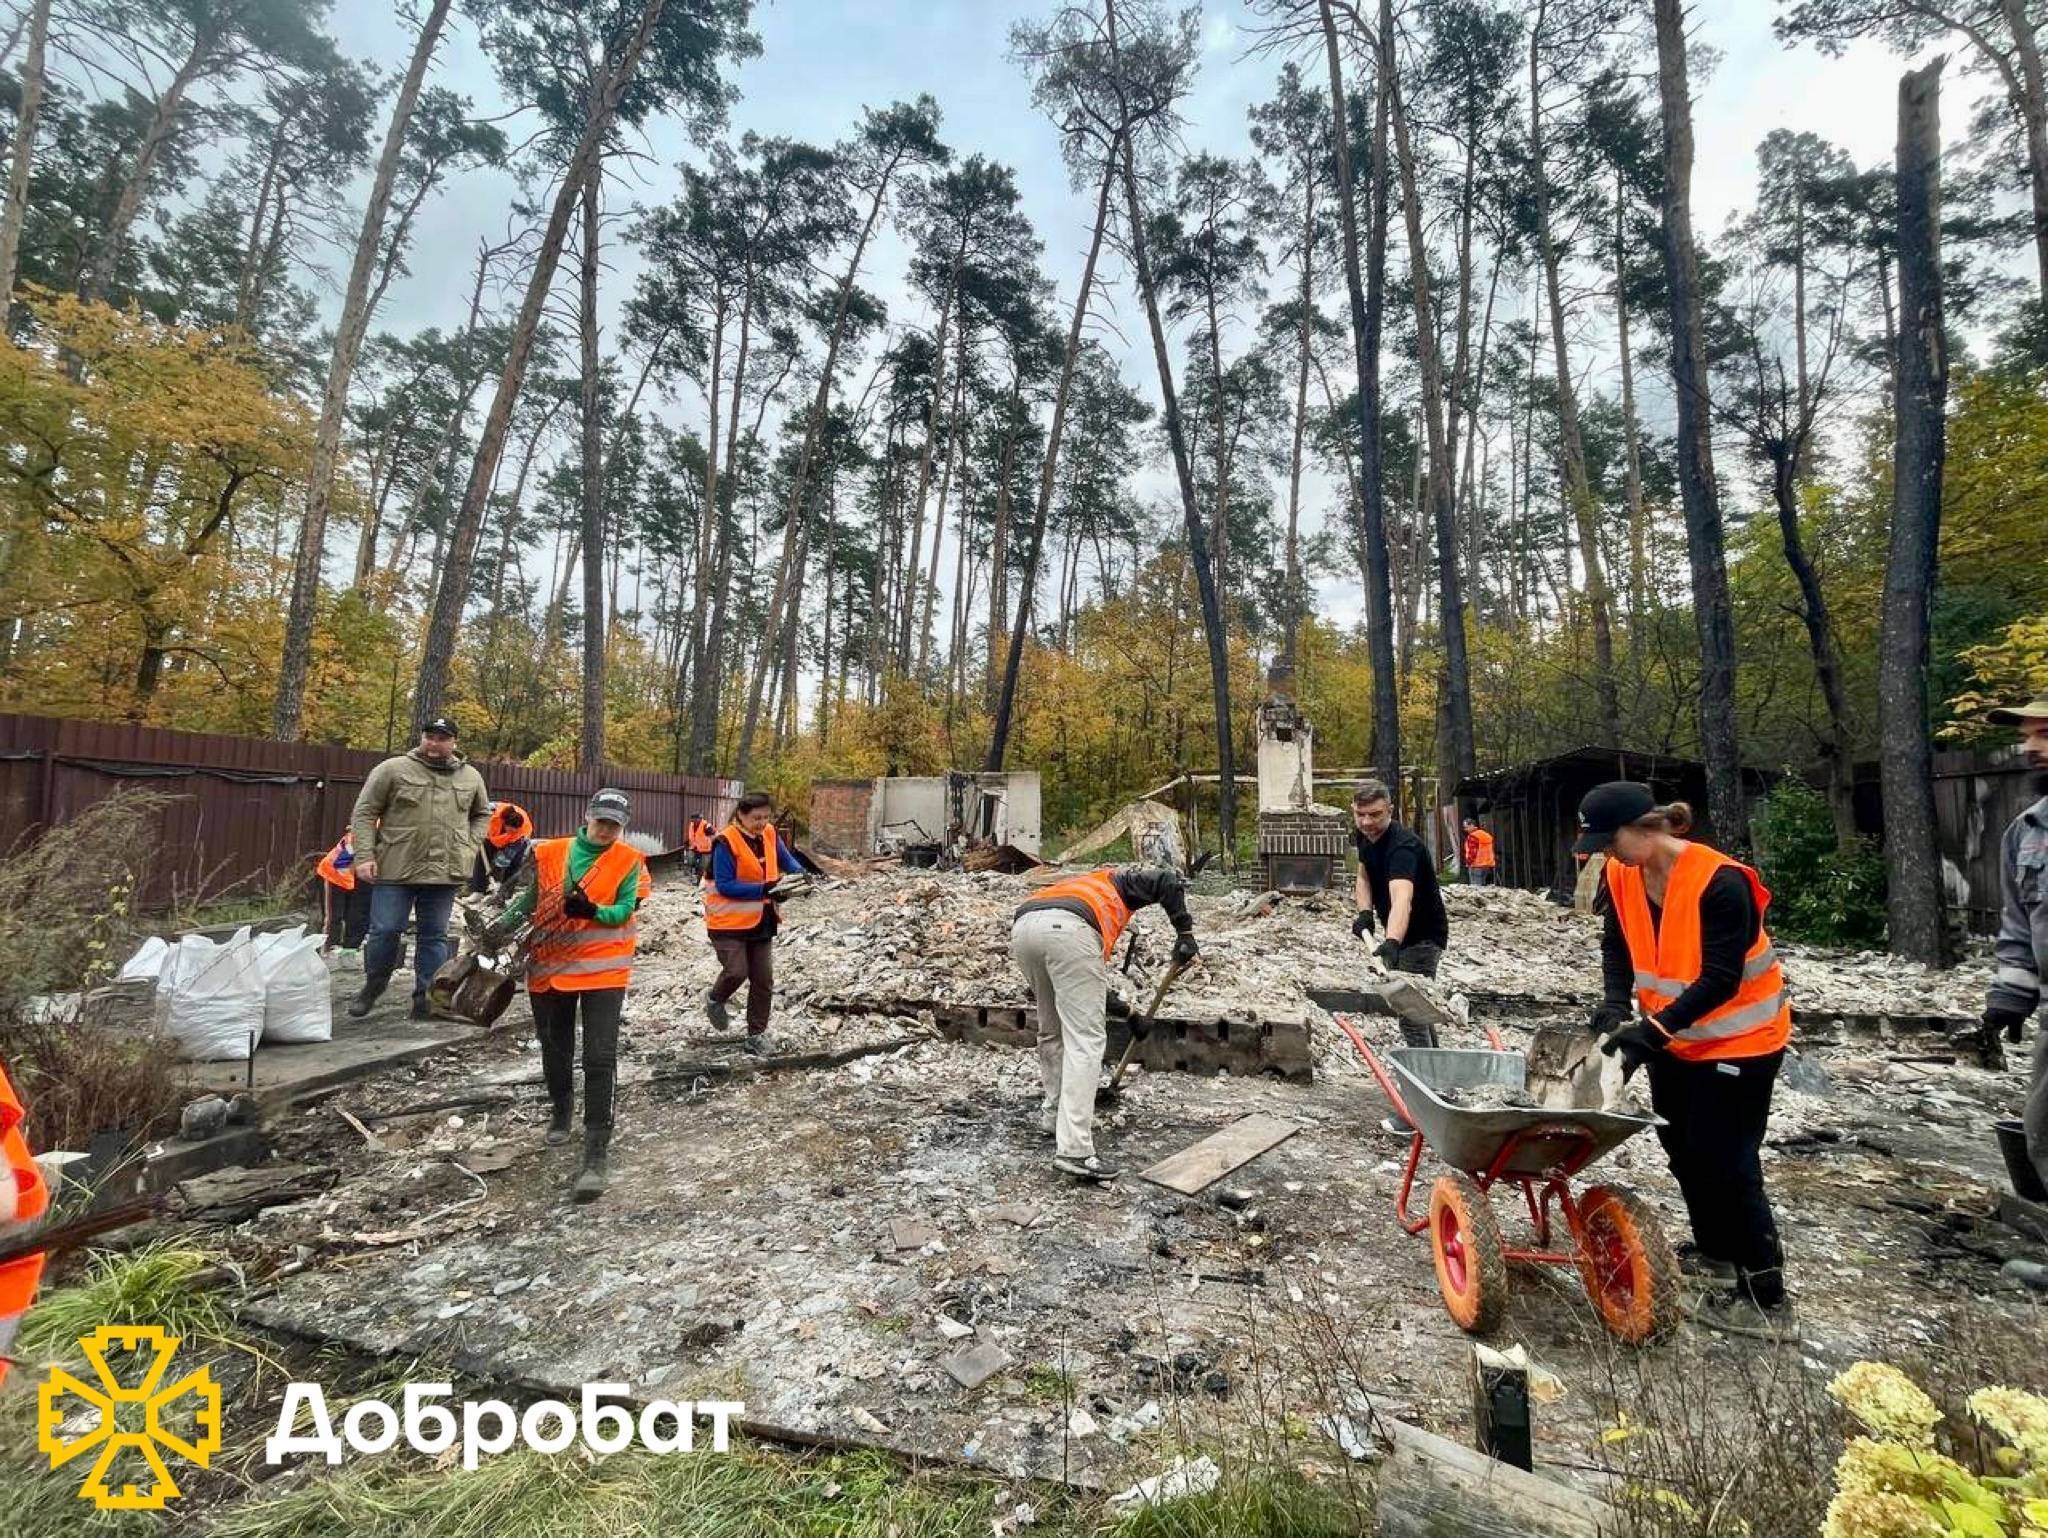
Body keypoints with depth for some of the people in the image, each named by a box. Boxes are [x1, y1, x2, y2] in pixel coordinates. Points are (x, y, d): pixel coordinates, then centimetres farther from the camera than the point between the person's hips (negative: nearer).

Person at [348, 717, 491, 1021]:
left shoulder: (470, 777, 10)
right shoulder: (392, 769, 0)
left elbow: (482, 815, 23)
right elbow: (364, 813, 0)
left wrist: (470, 847, 7)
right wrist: (364, 855, -8)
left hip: (445, 872, 2)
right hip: (395, 869, -2)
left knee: (434, 936, 7)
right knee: (386, 931, 1)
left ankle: (425, 999, 16)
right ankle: (373, 987, 26)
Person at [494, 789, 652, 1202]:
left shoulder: (630, 862, -4)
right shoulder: (549, 853, 3)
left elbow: (624, 912, -10)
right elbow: (528, 898, 8)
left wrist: (591, 911, -27)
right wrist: (506, 921, -8)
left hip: (603, 969, -3)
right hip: (551, 966, 3)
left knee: (600, 1059, -10)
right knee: (555, 1050, 20)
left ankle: (596, 1152, -5)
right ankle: (561, 1110, 49)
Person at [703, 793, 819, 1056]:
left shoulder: (770, 835, -1)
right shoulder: (726, 842, -19)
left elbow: (787, 860, 6)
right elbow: (724, 886, -21)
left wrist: (803, 873, -17)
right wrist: (764, 889, -29)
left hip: (761, 921, 6)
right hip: (729, 922, -6)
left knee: (763, 980, 7)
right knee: (737, 972, -12)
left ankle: (757, 1034, 21)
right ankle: (714, 1001, 22)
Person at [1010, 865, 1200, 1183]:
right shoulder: (1121, 878, 33)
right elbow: (1167, 880, 11)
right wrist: (1184, 933, 17)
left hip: (1022, 929, 7)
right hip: (1067, 930, -7)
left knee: (1052, 1030, 26)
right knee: (1085, 1039, -3)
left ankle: (1053, 1114, 37)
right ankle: (1074, 1150, -7)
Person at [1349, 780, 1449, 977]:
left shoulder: (1403, 846, -30)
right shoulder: (1363, 837, -4)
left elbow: (1402, 900, -47)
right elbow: (1364, 877, 9)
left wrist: (1392, 942, -62)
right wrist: (1365, 912, -10)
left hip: (1424, 938, -8)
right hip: (1395, 934, 9)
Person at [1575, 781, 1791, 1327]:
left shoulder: (1720, 882, -29)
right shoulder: (1622, 876, -9)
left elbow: (1720, 979, -29)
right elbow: (1617, 946, -2)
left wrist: (1652, 1030, -33)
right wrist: (1615, 1007, -18)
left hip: (1739, 1035, -7)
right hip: (1674, 1035, 7)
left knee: (1725, 1158, -4)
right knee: (1681, 1145, 17)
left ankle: (1763, 1285, 13)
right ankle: (1716, 1250, 36)